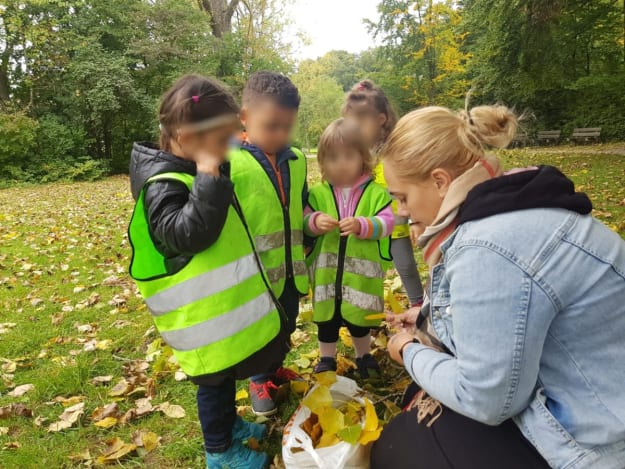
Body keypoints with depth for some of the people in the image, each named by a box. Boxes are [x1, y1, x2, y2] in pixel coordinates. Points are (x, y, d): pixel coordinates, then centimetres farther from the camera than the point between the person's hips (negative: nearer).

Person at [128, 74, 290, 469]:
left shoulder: (195, 171, 6)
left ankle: (229, 423, 47)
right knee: (216, 379, 10)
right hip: (204, 316, -9)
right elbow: (188, 232, -37)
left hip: (224, 303, 9)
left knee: (228, 371, 25)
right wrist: (209, 173, -36)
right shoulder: (162, 183, -23)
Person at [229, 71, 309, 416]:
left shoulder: (296, 160, 2)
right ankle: (260, 380, 42)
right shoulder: (229, 163, -18)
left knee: (286, 327, 25)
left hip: (290, 266, 6)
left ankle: (274, 368, 51)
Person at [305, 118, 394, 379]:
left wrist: (362, 225, -33)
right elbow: (303, 222, -2)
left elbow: (387, 223, -15)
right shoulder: (319, 193, -1)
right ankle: (326, 359, 38)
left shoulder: (375, 192, -7)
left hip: (362, 272, -1)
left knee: (359, 318, 18)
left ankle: (363, 355, 44)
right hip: (327, 270, 2)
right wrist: (315, 222, -25)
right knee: (327, 318, 16)